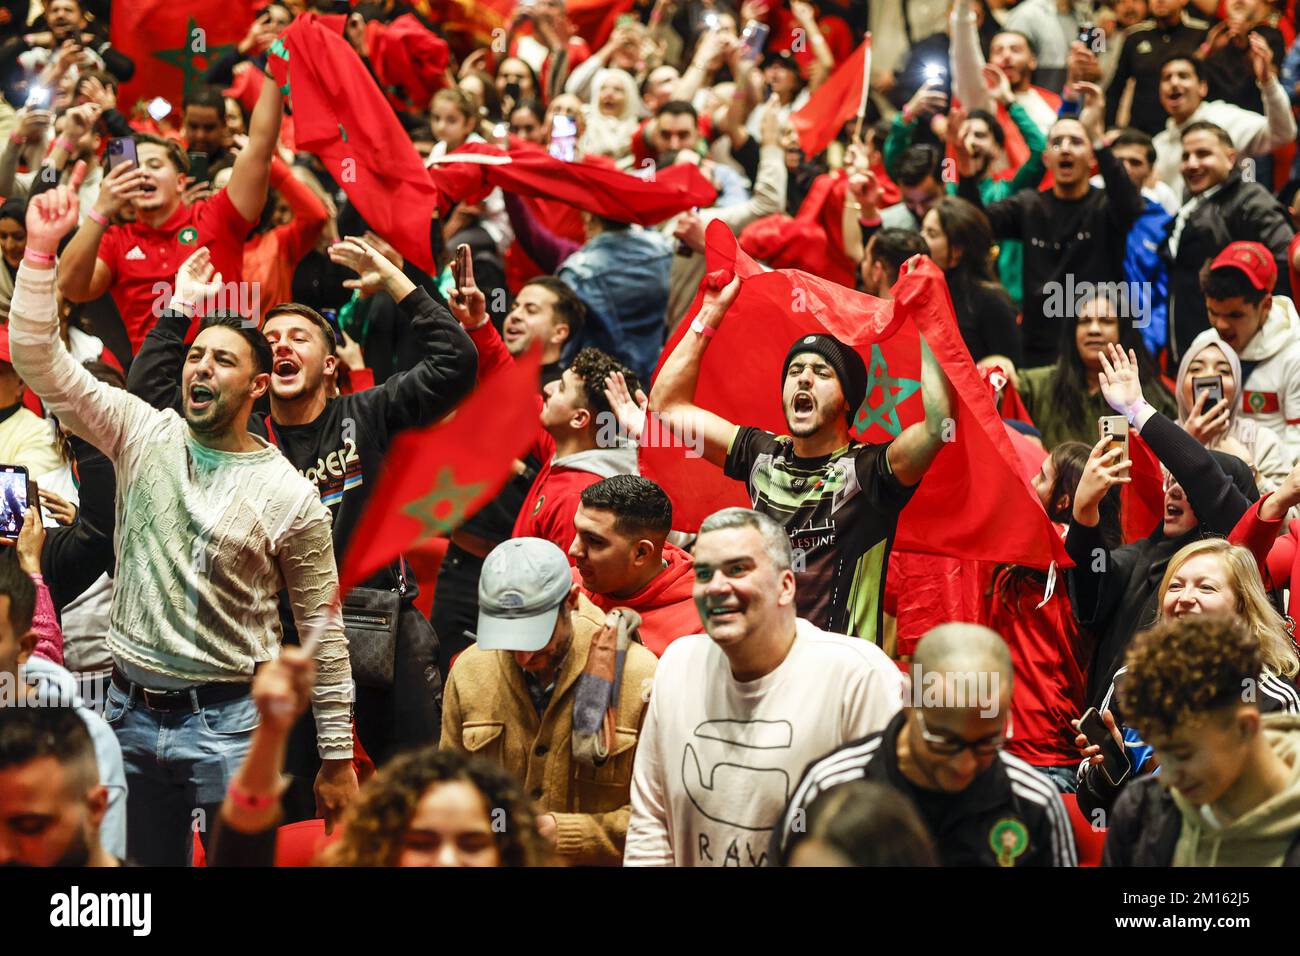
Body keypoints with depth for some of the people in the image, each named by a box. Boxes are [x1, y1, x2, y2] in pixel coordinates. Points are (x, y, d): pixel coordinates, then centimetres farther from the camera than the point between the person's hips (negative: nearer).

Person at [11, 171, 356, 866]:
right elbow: (40, 361, -6)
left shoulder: (291, 496, -5)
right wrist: (41, 247, -18)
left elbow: (323, 630, -1)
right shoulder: (144, 436, 2)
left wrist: (338, 759, -1)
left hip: (228, 722, -3)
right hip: (133, 710, 3)